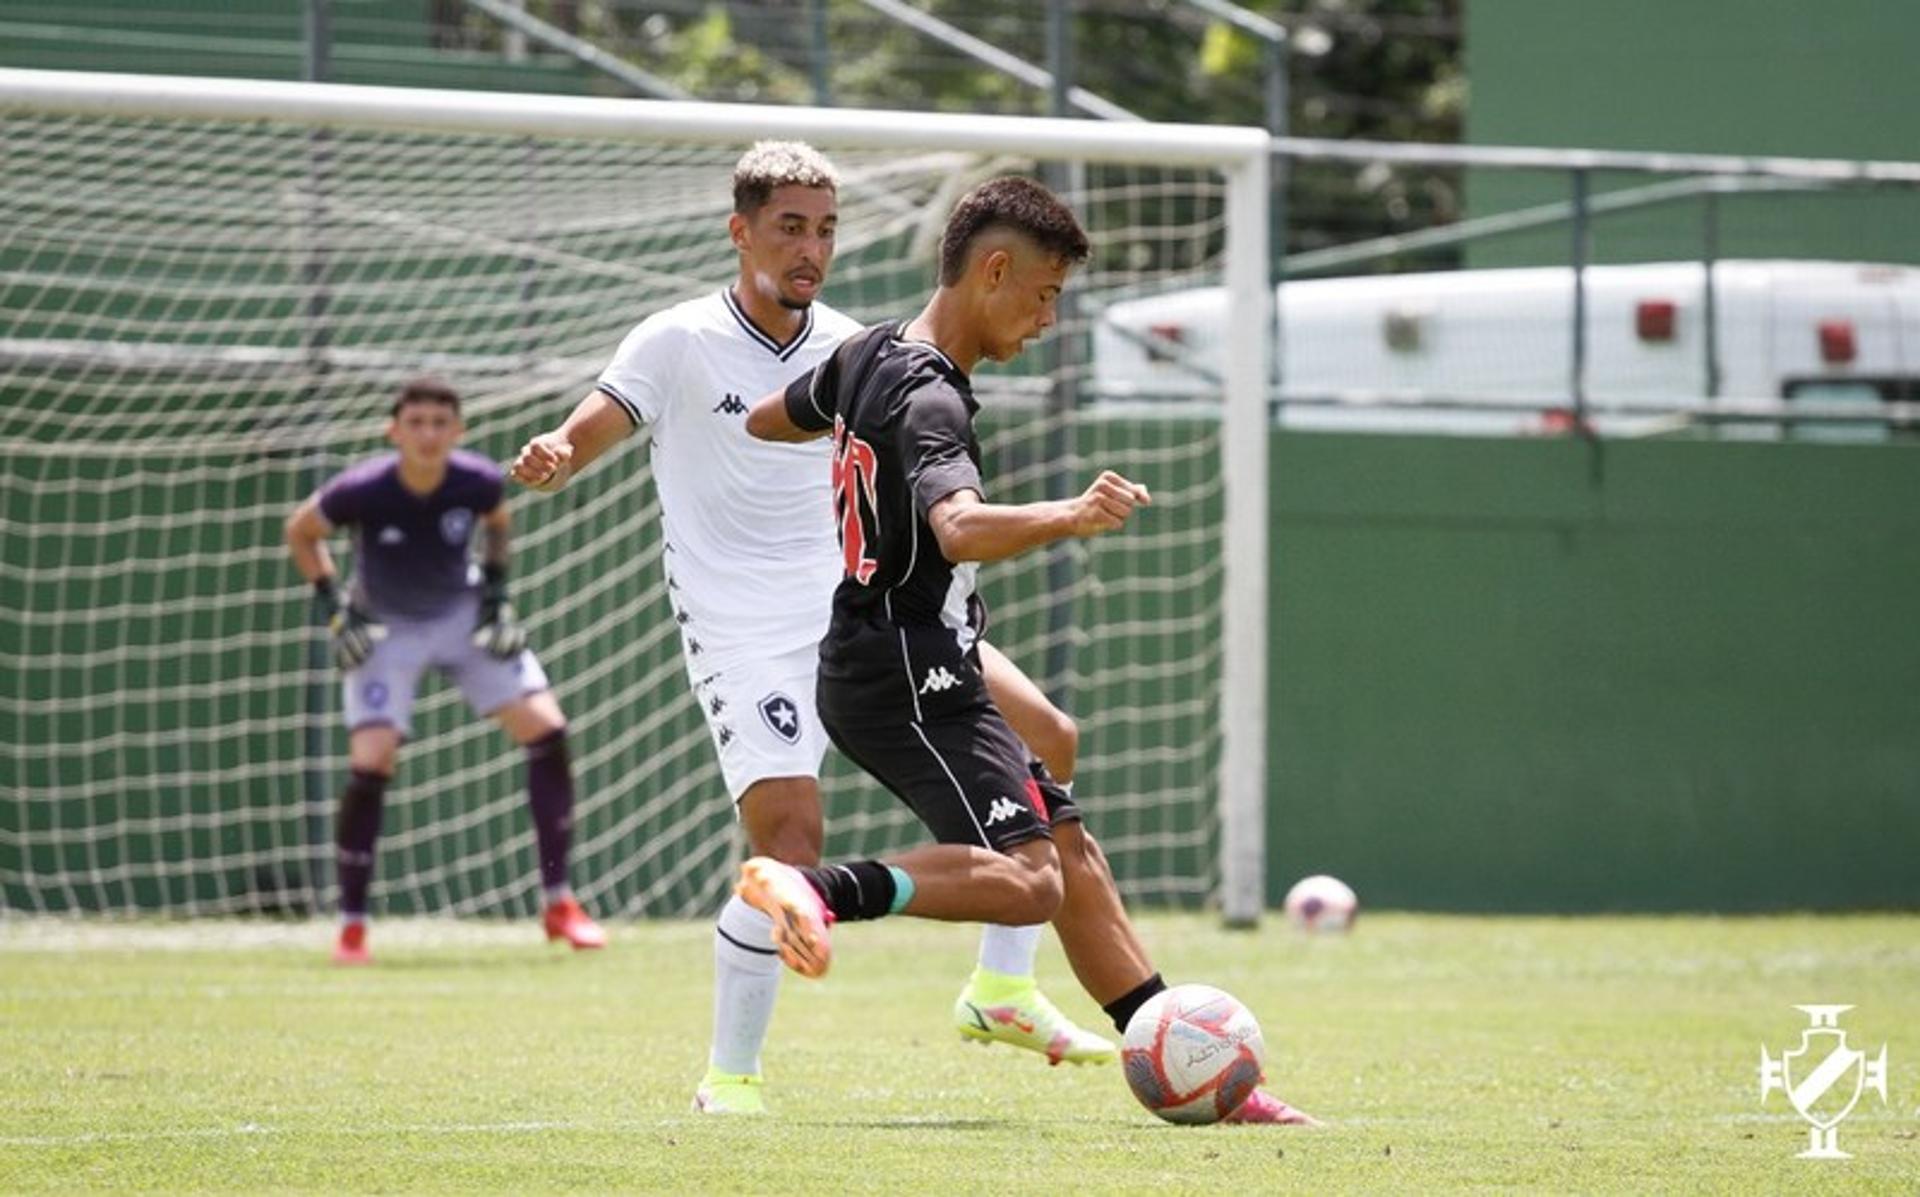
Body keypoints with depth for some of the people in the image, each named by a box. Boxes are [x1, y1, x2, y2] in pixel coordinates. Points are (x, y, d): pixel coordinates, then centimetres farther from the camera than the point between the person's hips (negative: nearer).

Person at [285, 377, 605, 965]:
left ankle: (559, 904, 1)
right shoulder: (362, 492, -26)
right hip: (384, 630, -3)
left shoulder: (479, 482, -19)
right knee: (370, 764, -18)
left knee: (546, 729, -10)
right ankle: (351, 927, -1)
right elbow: (299, 531, -6)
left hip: (465, 616, 3)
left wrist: (497, 593, -3)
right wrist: (334, 607, -13)